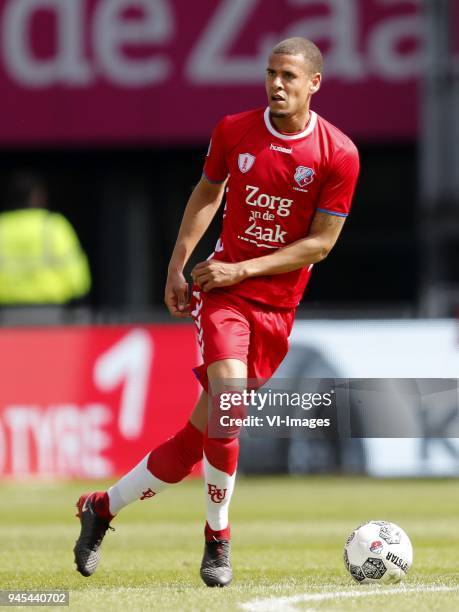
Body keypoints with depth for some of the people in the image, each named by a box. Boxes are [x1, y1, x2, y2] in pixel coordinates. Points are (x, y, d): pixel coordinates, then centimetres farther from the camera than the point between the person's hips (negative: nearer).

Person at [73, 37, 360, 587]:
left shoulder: (338, 155, -7)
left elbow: (321, 242, -5)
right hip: (222, 290, -1)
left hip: (277, 307, 1)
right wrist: (177, 266, 10)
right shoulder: (234, 131, -1)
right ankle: (217, 540, -10)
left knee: (199, 438, 3)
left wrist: (242, 270, -12)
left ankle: (103, 507, 22)